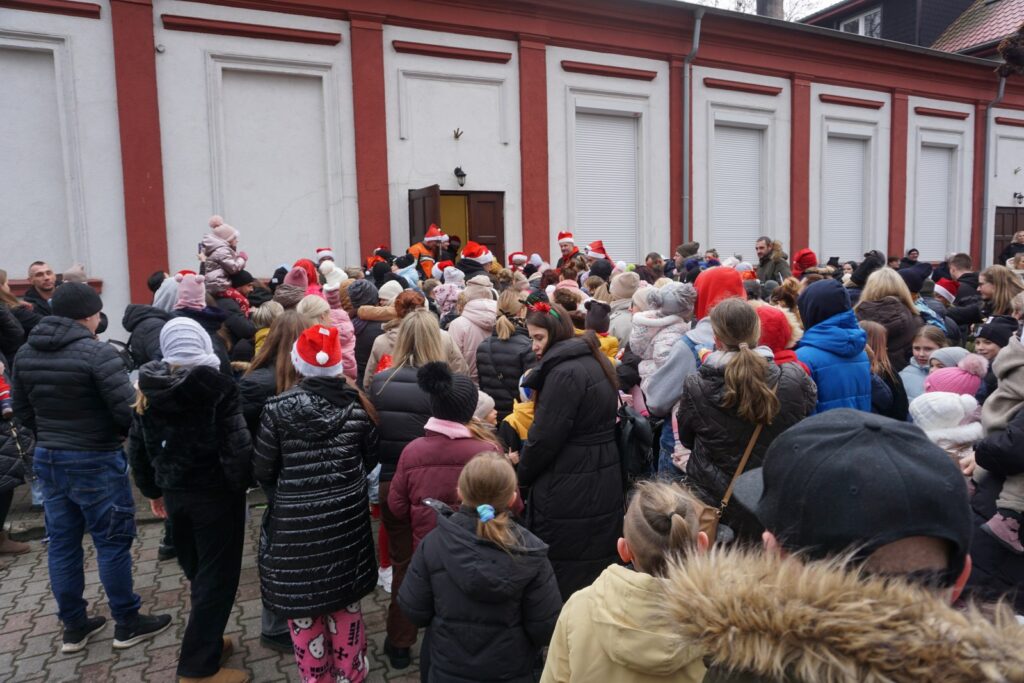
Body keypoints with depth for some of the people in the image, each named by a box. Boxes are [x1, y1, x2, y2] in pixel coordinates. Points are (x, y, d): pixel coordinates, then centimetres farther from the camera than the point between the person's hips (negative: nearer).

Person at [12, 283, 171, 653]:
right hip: (95, 462, -7)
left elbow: (21, 409, 12)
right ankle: (127, 624, 17)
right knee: (113, 542, 5)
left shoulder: (26, 352, 5)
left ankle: (73, 626, 27)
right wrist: (126, 433, -2)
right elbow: (128, 409, -23)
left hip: (47, 459, 7)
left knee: (62, 544, 15)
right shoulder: (97, 352, -20)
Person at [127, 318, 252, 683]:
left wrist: (152, 489, 20)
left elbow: (137, 447, 9)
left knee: (197, 571, 22)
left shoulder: (149, 389, 2)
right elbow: (236, 445, -21)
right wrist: (239, 484, -5)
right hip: (215, 493, -6)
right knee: (217, 575, 5)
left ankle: (206, 640, 35)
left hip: (173, 493, 6)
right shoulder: (217, 386, -16)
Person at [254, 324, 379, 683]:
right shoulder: (356, 404, -7)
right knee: (344, 597, 20)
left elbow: (262, 470, -6)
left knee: (302, 601, 15)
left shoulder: (279, 407, -13)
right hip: (347, 515, 3)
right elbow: (370, 459, 3)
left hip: (295, 520, -3)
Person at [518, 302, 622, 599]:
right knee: (595, 572, 18)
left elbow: (544, 437, -20)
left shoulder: (564, 372, -20)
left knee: (560, 584, 5)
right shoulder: (596, 362, 10)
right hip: (603, 486, 9)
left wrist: (522, 474, -2)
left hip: (569, 494, -9)